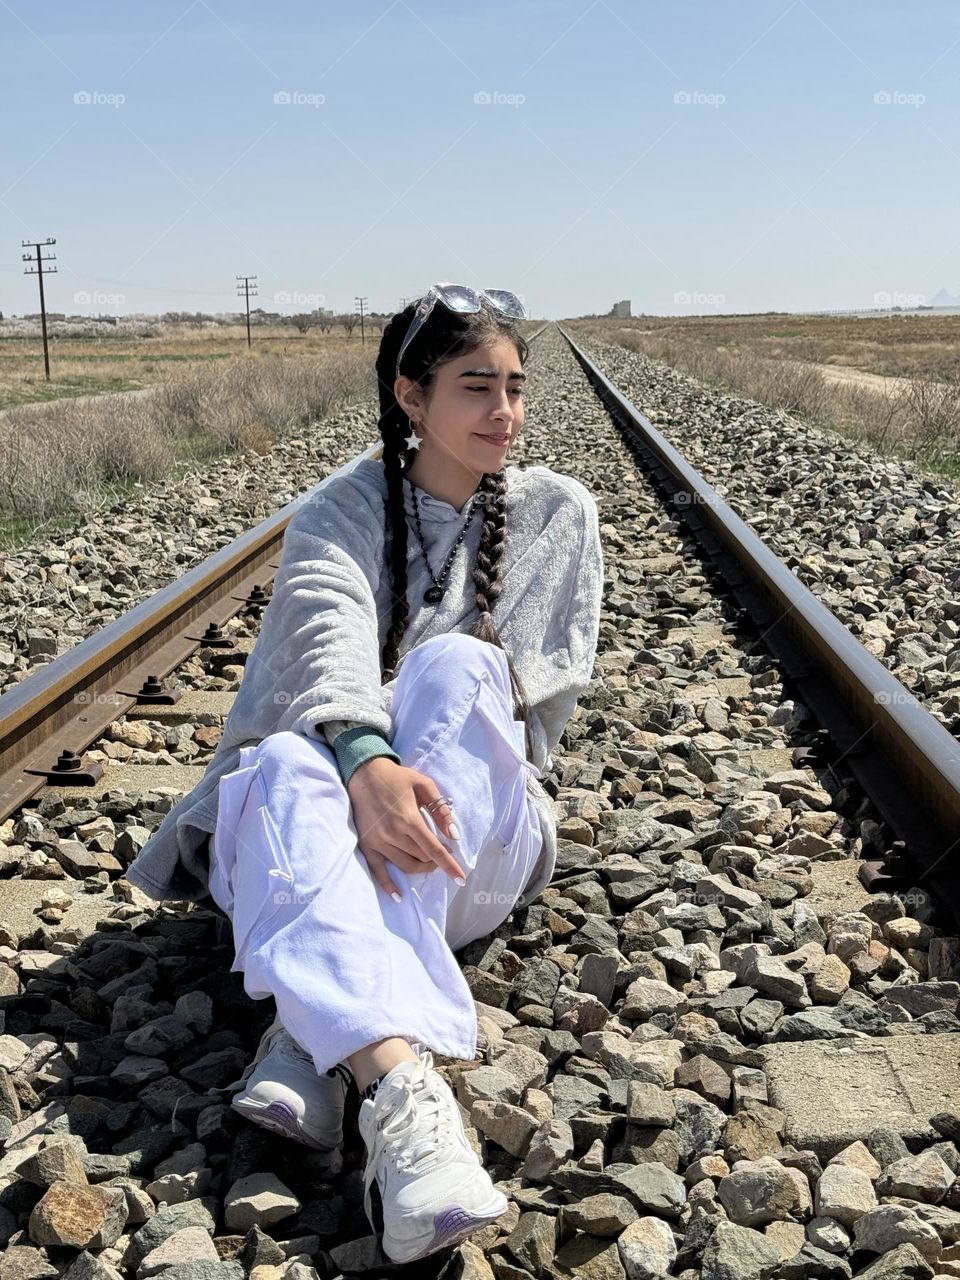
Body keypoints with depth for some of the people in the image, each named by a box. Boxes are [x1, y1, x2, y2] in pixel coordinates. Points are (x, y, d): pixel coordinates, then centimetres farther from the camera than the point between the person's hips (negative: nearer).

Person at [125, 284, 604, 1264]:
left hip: (477, 842, 0)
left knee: (454, 661, -31)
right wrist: (365, 763, -39)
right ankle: (399, 1089, -56)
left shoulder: (557, 515, 11)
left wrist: (416, 770, -18)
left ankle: (311, 1043, -40)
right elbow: (331, 634, -16)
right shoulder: (340, 512, 6)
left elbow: (545, 688, -1)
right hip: (333, 792, 0)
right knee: (288, 763, -35)